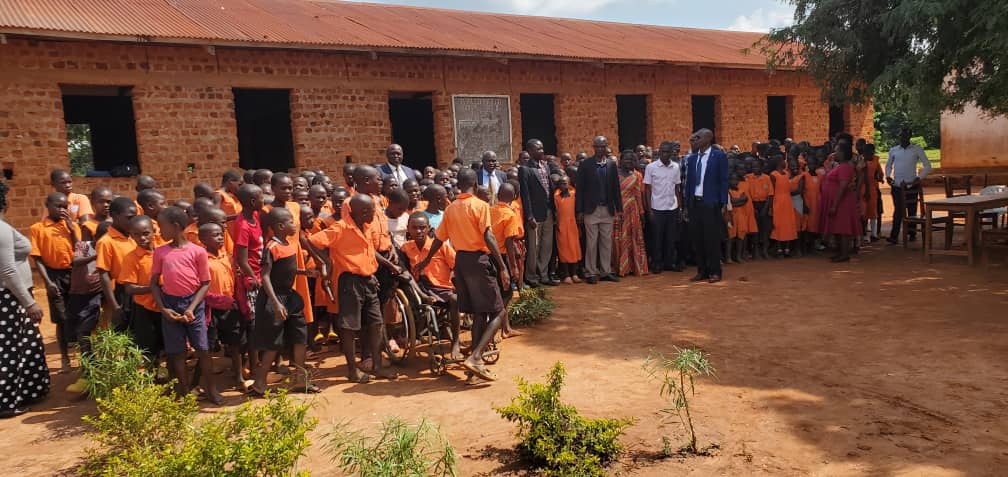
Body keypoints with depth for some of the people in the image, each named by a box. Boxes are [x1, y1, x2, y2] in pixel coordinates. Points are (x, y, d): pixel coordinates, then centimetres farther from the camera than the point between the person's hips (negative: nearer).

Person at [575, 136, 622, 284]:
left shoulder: (612, 164, 8)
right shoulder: (585, 165, -3)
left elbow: (616, 187, 9)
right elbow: (579, 188, -4)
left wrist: (619, 208, 5)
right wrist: (579, 211, -8)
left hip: (608, 210, 3)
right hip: (591, 209, -3)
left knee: (607, 242, 8)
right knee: (591, 243, 1)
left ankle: (605, 271, 17)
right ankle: (591, 273, 9)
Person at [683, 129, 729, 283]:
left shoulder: (719, 156, -3)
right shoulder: (692, 158, 11)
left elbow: (724, 181, -5)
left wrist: (723, 204, -10)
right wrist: (687, 204, 9)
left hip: (711, 203, -5)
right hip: (694, 203, 5)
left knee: (712, 239, 1)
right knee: (697, 239, 8)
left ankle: (715, 272, 11)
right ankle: (702, 271, 17)